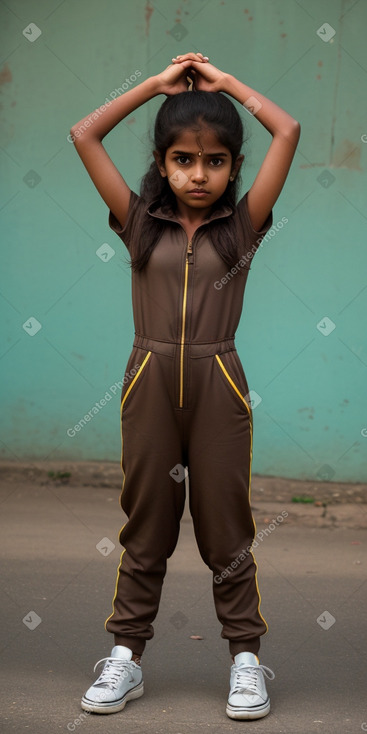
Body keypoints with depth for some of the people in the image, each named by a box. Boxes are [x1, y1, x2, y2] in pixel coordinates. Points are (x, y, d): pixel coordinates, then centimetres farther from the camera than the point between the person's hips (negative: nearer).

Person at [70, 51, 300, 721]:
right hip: (150, 381, 1)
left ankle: (245, 655, 17)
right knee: (145, 523, 9)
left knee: (226, 523, 6)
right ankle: (126, 654, 18)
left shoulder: (242, 225, 2)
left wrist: (226, 84, 6)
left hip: (217, 383, -1)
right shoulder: (140, 222, 4)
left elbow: (288, 132, -4)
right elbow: (84, 136, 1)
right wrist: (157, 83, 5)